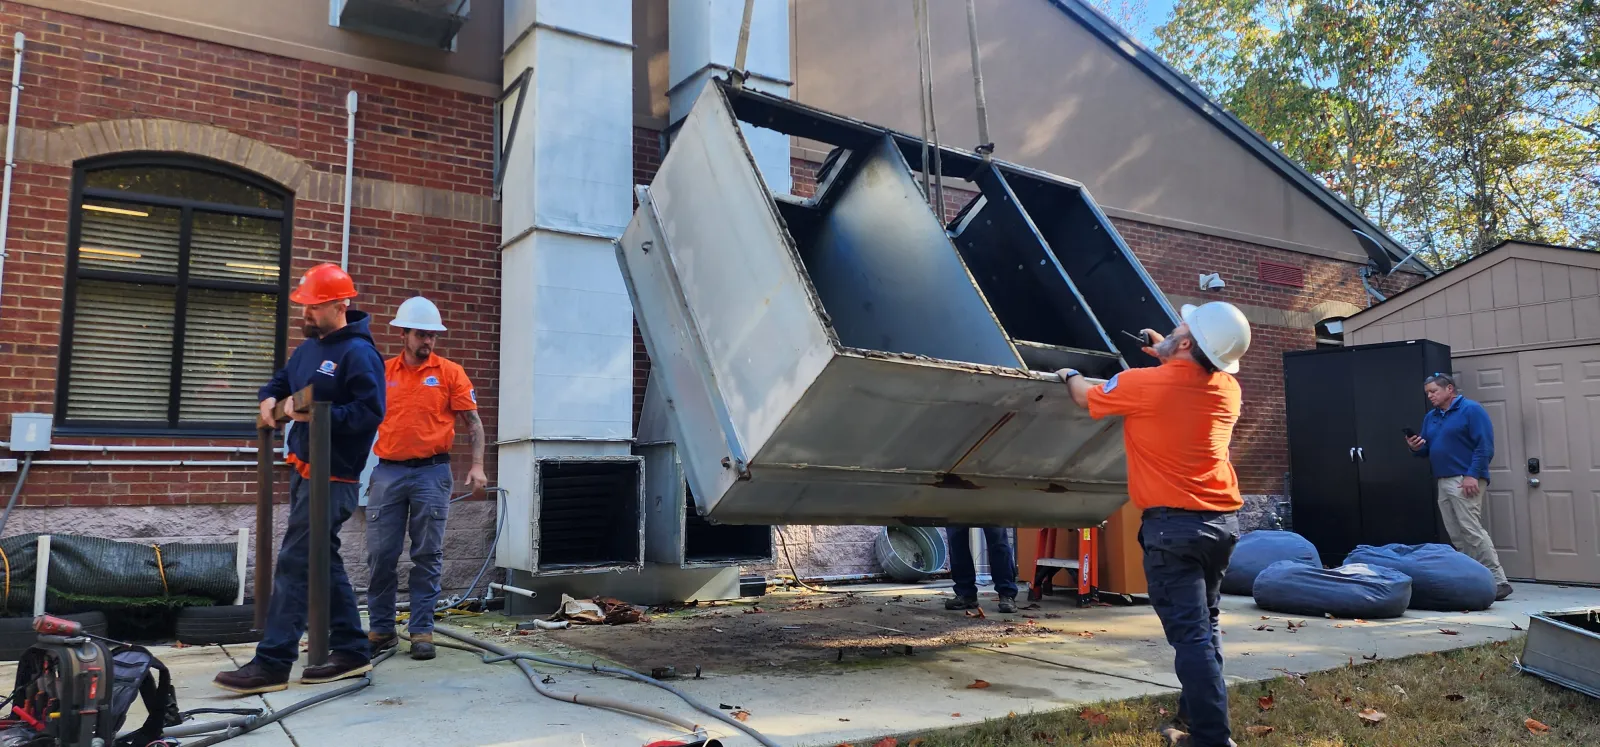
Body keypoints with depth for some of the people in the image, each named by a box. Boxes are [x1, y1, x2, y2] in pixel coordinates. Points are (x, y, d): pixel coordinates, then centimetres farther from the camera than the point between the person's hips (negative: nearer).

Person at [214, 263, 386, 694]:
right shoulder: (308, 348, 14)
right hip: (302, 471, 10)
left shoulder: (359, 353, -14)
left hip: (332, 477, -10)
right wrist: (270, 400, 10)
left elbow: (370, 412, -21)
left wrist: (319, 415, -26)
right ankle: (351, 652, 20)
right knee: (325, 562, 12)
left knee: (294, 563, -9)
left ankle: (273, 664, -4)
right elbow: (281, 381, 31)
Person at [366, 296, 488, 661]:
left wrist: (477, 466, -9)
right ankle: (381, 629, 16)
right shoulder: (382, 372, 8)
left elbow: (472, 422, 1)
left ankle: (422, 630, 10)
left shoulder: (450, 372, 2)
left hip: (431, 472, -2)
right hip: (387, 472, 2)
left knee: (427, 556, 2)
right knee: (381, 555, 4)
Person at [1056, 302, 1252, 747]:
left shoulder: (1143, 384, -14)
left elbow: (1087, 397, 6)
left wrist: (1069, 376, 27)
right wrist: (1168, 357, 26)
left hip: (1174, 525, -6)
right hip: (1222, 522, 7)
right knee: (1204, 627, 18)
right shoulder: (1228, 390, 2)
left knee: (1190, 636, -7)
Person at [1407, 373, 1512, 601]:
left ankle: (1498, 582, -11)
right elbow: (1427, 449, 23)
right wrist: (1416, 447, 0)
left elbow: (1485, 446, -12)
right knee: (1457, 536, 6)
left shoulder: (1471, 409, -5)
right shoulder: (1430, 417, 18)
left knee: (1471, 530, -14)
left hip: (1465, 480, -8)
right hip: (1443, 482, 8)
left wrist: (1472, 475, -20)